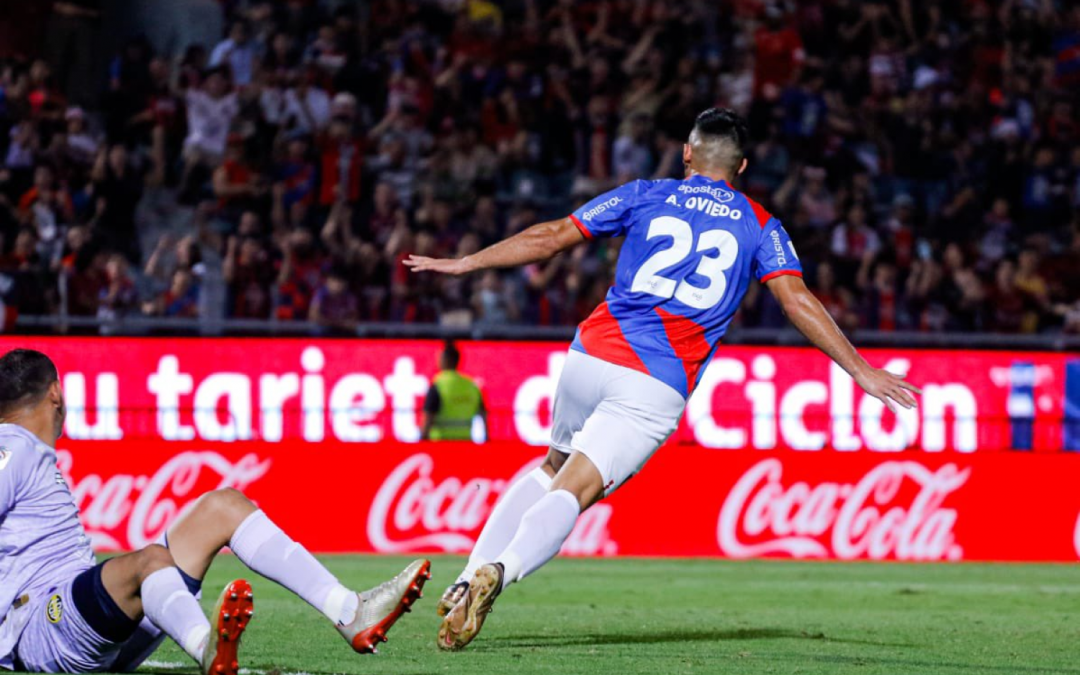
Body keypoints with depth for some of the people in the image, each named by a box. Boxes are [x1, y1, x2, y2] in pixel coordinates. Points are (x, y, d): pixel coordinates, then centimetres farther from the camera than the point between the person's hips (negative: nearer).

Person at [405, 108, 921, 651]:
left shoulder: (646, 195, 15)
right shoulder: (758, 226, 13)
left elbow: (549, 238, 13)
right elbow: (798, 302, 3)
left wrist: (463, 264, 22)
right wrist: (860, 371, 5)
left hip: (592, 356, 2)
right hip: (657, 387, -2)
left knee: (553, 468, 26)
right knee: (570, 495, -7)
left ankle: (466, 582, 14)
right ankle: (500, 570, -37)